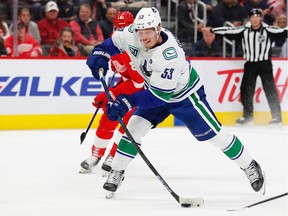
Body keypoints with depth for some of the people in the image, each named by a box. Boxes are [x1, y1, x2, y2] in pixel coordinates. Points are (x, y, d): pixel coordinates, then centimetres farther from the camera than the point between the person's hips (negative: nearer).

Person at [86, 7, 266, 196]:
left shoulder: (170, 54, -40)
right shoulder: (132, 35, -23)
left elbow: (161, 94, -37)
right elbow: (114, 42, 1)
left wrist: (128, 101, -40)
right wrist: (100, 54, -19)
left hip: (185, 94, -6)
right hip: (155, 89, 6)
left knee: (214, 134, -2)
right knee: (134, 128, -8)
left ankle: (250, 166, 15)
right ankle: (116, 173, 5)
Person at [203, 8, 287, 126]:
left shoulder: (268, 30, -7)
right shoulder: (244, 31, 1)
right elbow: (228, 31, 5)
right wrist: (211, 30, 7)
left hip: (265, 64, -4)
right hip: (250, 64, 4)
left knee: (270, 90, -6)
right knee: (246, 90, 3)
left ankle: (277, 117, -2)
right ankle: (248, 116, 16)